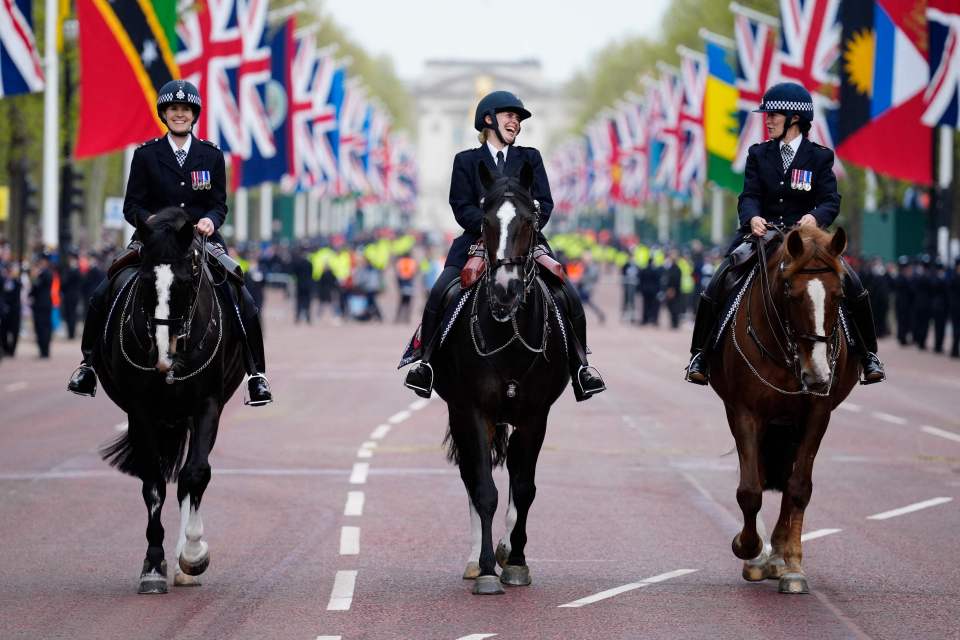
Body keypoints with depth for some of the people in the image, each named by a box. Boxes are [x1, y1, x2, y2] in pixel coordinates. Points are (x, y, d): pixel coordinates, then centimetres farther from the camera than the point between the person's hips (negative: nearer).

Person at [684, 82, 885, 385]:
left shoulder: (819, 157, 2)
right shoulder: (758, 154, 7)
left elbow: (831, 200, -8)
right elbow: (749, 196, -4)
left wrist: (815, 217, -32)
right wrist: (753, 218, -28)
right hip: (761, 233, 1)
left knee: (853, 287, -17)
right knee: (715, 289, -15)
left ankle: (868, 355, 0)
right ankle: (700, 355, 0)